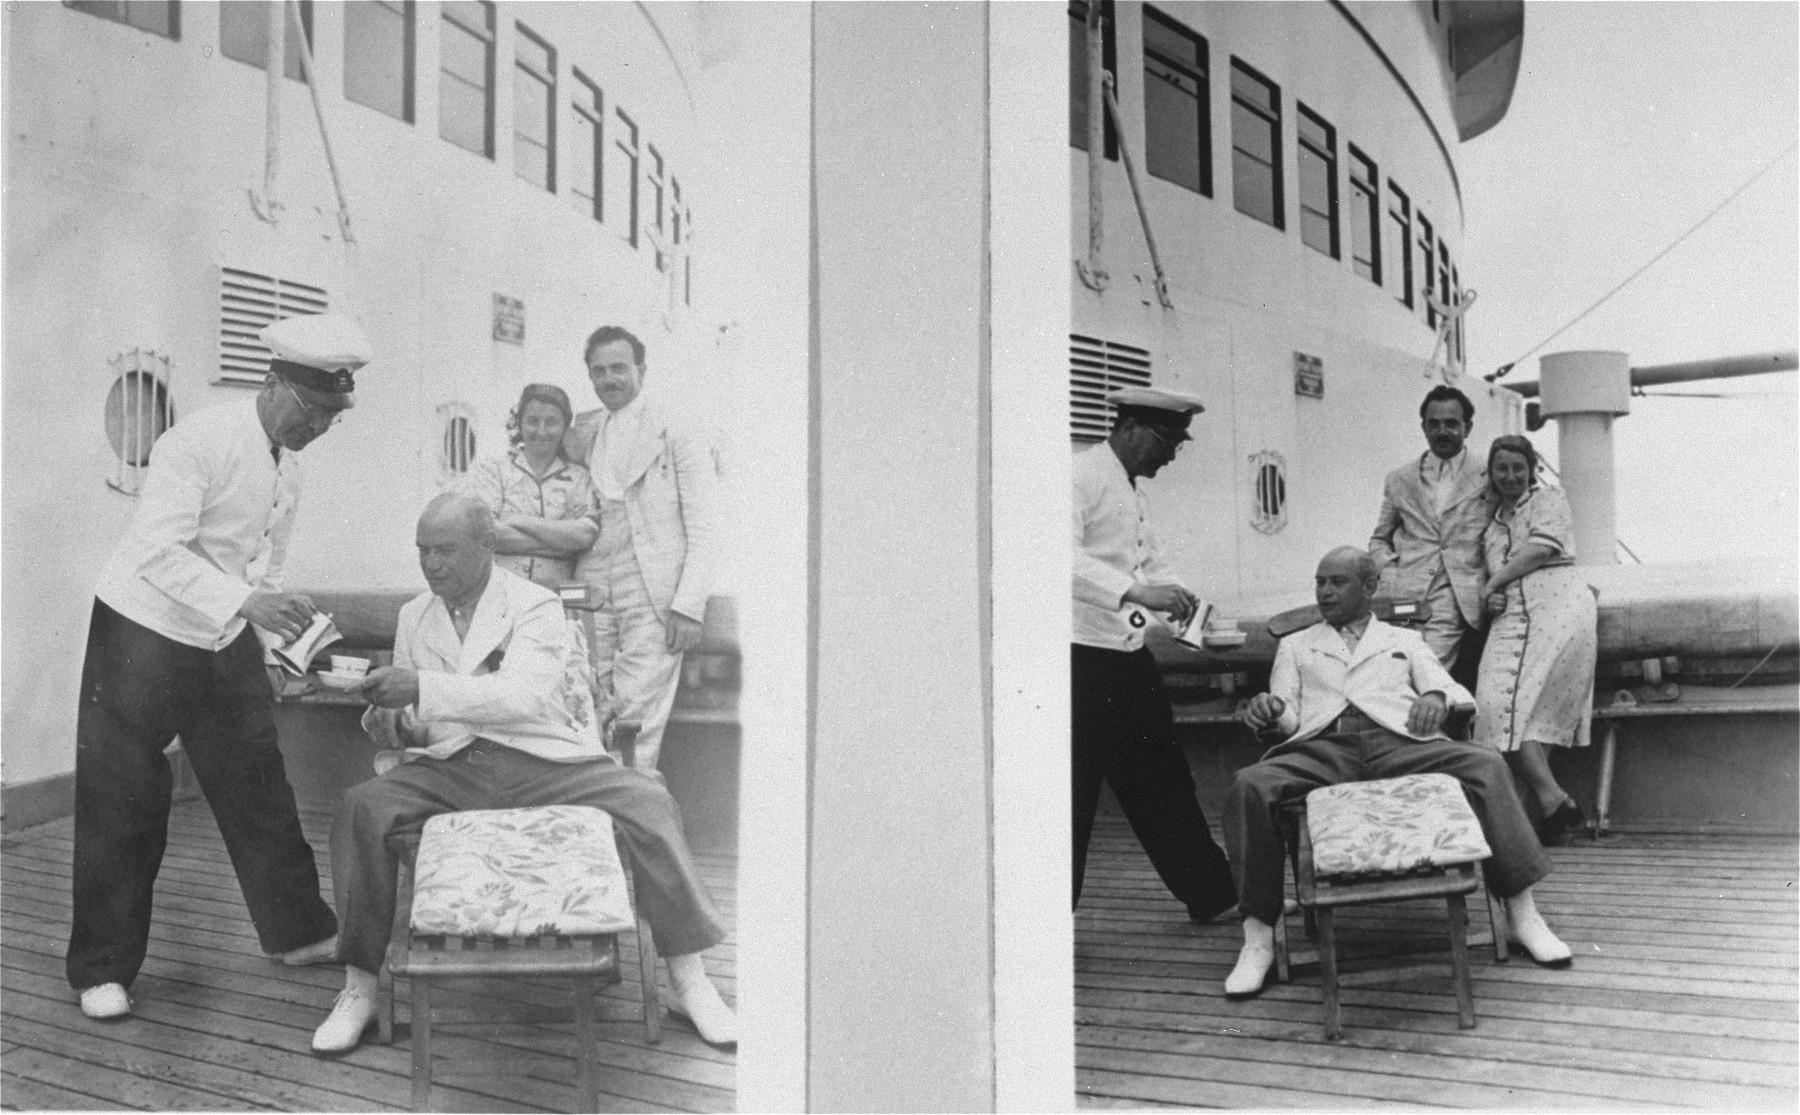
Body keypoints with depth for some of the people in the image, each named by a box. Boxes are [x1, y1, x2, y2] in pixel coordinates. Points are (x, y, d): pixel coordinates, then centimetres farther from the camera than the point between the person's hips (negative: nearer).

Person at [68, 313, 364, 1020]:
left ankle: (297, 930, 22)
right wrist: (244, 601, -38)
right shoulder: (201, 440, -22)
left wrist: (285, 638, 3)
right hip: (143, 633, -7)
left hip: (226, 642, 7)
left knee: (258, 784, 10)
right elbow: (156, 551, -30)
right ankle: (103, 970, 12)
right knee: (123, 804, 0)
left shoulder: (288, 466, 5)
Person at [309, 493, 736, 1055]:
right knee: (362, 808, -25)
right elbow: (413, 722, 18)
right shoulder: (414, 615, 17)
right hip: (452, 768, 3)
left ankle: (689, 982, -13)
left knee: (648, 803, -27)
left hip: (546, 760, -3)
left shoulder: (535, 606, 0)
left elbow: (524, 696, -19)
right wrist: (389, 720, -8)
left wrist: (421, 688, -28)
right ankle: (359, 992, -13)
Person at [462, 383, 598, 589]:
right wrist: (561, 540, -4)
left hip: (554, 595, 1)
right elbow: (482, 532, -5)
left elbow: (585, 535, -6)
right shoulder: (492, 468, 9)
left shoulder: (578, 477, 10)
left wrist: (518, 521, -6)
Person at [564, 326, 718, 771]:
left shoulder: (678, 438, 4)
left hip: (653, 600, -4)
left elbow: (702, 531, -1)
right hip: (591, 597, 4)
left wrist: (689, 606, -10)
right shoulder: (581, 434, 17)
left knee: (638, 723, -10)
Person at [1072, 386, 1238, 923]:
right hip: (1082, 657, -9)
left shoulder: (1133, 488, 16)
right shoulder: (1080, 475, -13)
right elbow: (1066, 557, -28)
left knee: (1162, 779, 16)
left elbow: (1151, 562, 26)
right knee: (1073, 793, -2)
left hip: (1130, 655, 9)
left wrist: (1187, 608, 9)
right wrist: (1135, 592, -38)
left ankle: (1212, 896, 26)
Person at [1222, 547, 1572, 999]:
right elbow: (1288, 718, 17)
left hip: (1398, 740, 0)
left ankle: (1522, 915, -22)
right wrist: (1269, 712, -9)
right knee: (1249, 786, -31)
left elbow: (1458, 693, 17)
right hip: (1324, 746, 0)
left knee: (1488, 766, -29)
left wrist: (1437, 697, -8)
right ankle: (1258, 940, -27)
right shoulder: (1295, 646, 30)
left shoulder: (1404, 641, 29)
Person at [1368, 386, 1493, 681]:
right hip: (1404, 599, 2)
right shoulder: (1399, 480, 18)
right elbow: (1379, 539, 25)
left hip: (1457, 600, -2)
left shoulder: (1488, 478, 12)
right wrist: (1388, 570, 5)